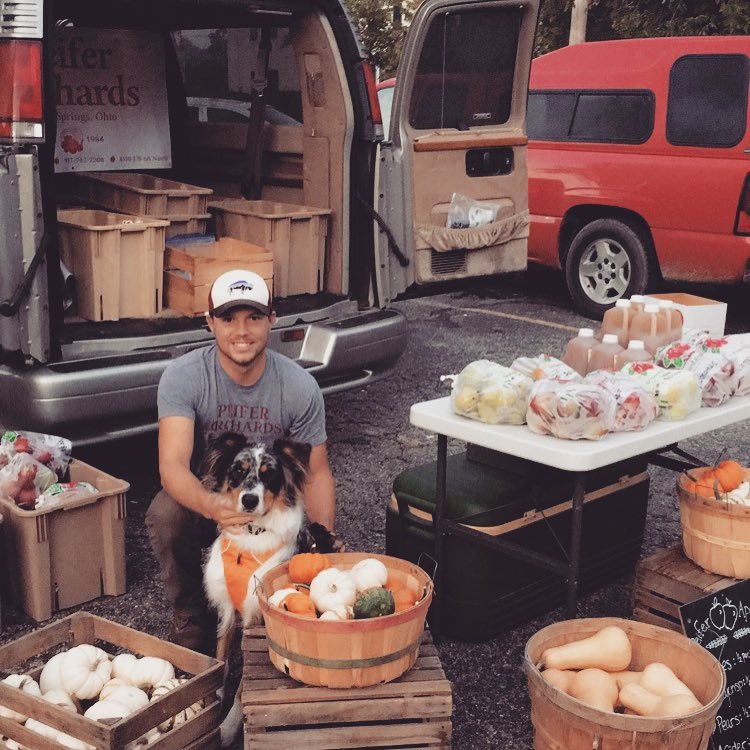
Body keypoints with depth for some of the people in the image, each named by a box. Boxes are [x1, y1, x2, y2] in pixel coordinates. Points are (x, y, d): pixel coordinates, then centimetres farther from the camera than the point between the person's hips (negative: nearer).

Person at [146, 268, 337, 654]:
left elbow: (316, 474, -8)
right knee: (165, 514, -34)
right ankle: (190, 615, -8)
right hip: (201, 497, -1)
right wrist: (211, 505, -54)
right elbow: (172, 465, -32)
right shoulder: (182, 377, -20)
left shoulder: (300, 387, -15)